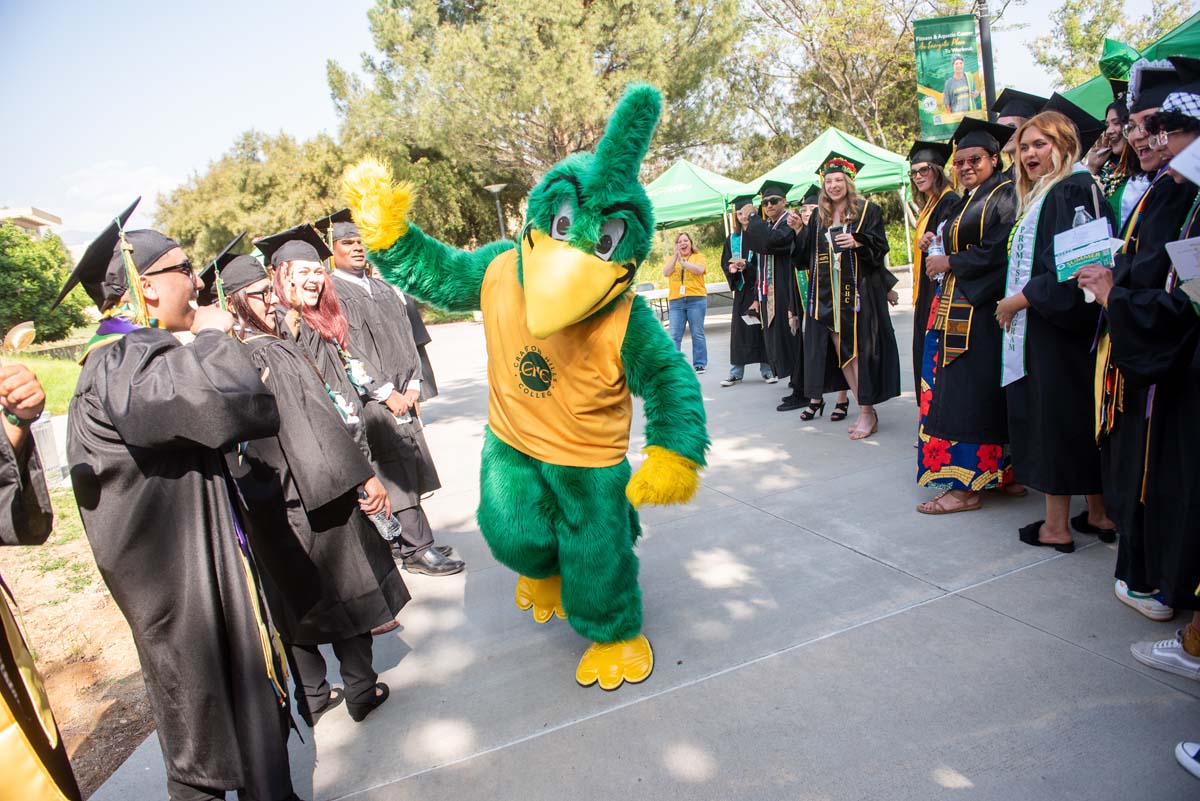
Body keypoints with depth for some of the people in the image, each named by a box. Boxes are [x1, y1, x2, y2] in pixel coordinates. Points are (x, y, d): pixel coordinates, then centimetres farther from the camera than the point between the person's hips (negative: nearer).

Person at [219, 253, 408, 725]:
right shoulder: (276, 354, -19)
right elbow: (316, 423, -23)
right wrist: (364, 476, -21)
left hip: (266, 508, 7)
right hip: (309, 495, -6)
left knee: (294, 598, 17)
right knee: (342, 588, 10)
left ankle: (311, 698, 29)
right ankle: (361, 691, 22)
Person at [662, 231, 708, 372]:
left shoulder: (699, 256, 10)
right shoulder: (671, 258, 17)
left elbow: (699, 270, -9)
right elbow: (666, 273, 0)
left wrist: (683, 262, -13)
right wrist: (675, 256, -4)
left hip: (696, 299, -2)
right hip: (675, 301, 2)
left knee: (697, 334, 0)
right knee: (674, 336, -5)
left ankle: (700, 363, 8)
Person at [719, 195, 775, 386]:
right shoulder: (732, 238, 12)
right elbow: (724, 263, 9)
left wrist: (746, 267, -20)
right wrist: (731, 268, -12)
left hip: (759, 288, -4)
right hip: (741, 290, 4)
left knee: (761, 327, -2)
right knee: (738, 329, 3)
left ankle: (767, 370, 7)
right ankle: (736, 372, 8)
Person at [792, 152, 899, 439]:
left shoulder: (867, 210, 3)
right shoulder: (817, 216, 14)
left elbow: (881, 247, -3)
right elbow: (806, 256, 13)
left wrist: (858, 242, -21)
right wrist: (799, 231, -1)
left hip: (859, 291, -4)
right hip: (828, 294, 4)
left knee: (859, 350, -6)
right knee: (840, 351, 3)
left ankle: (866, 411, 2)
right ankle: (866, 409, 13)